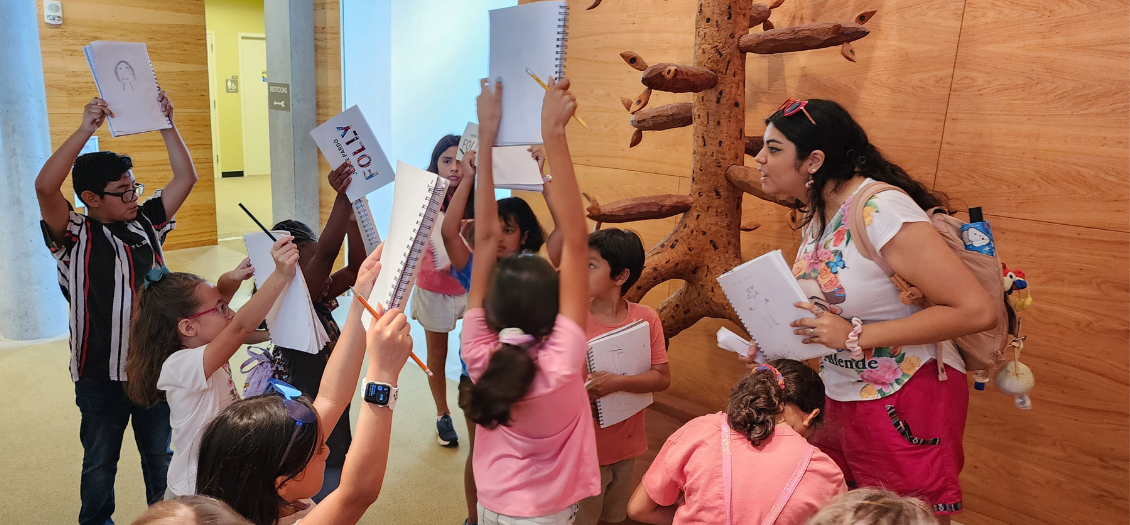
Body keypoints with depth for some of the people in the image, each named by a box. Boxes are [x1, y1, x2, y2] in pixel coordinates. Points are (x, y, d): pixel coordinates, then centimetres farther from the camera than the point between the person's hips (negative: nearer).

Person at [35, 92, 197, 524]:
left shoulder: (146, 223, 3)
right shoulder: (75, 236, -10)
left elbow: (186, 177, 2)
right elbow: (45, 187, -28)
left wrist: (166, 125, -5)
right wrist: (86, 130, -30)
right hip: (101, 376, -3)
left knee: (161, 457, 18)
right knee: (100, 462, 16)